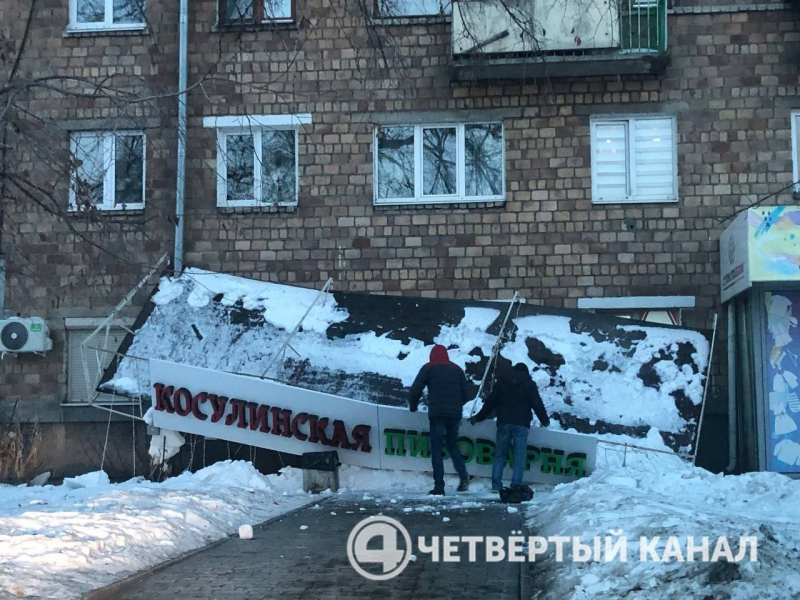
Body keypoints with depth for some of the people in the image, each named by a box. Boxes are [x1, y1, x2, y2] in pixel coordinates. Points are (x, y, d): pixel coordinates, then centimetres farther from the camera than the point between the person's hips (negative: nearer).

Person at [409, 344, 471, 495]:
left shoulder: (428, 368, 3)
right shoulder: (457, 369, 14)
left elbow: (415, 389, -4)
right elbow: (466, 394, 12)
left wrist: (413, 406, 11)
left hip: (437, 414, -4)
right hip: (455, 414, 4)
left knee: (436, 449, 0)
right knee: (452, 445, 19)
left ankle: (439, 486, -7)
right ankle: (463, 476, 0)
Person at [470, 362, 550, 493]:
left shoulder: (500, 383, 12)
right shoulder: (529, 384, 6)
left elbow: (490, 403, 12)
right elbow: (537, 404, 3)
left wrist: (478, 418, 22)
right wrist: (545, 420, 15)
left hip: (503, 423, 2)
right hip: (521, 424, -2)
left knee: (499, 455, 7)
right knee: (519, 456, -1)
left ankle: (496, 485, 0)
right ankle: (516, 485, -9)